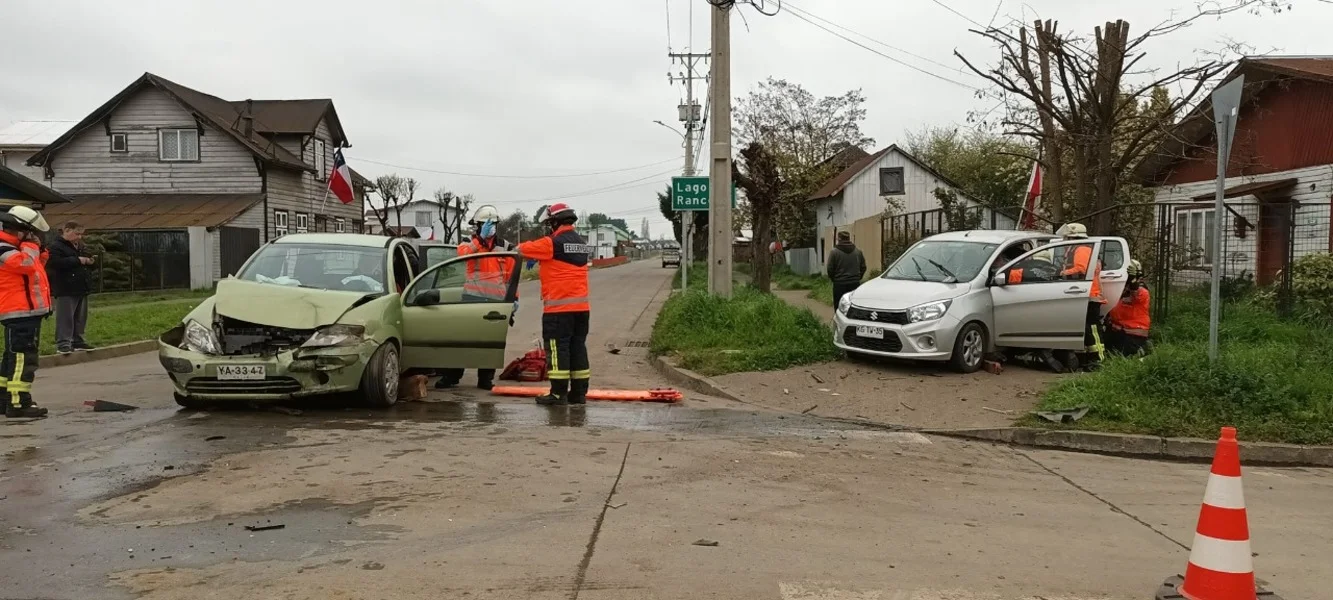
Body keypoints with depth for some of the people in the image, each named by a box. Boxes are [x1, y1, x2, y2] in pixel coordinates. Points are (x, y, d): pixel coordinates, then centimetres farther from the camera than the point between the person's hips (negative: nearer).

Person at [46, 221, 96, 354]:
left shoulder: (80, 246, 17)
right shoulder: (56, 246, -9)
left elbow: (84, 261, 28)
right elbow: (56, 263, -24)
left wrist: (89, 261, 3)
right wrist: (78, 260, -21)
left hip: (81, 287, 8)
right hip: (66, 289, -8)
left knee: (80, 317, 12)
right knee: (65, 317, -8)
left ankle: (77, 340, 20)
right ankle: (63, 343, -6)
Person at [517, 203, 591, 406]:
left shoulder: (552, 243, -11)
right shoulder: (582, 244, 12)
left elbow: (522, 249, -1)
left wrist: (517, 247, 21)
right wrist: (542, 270, 19)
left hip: (559, 307, -7)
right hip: (581, 306, 7)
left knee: (557, 348, -2)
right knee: (578, 347, 10)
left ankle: (558, 393, -2)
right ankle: (579, 393, 14)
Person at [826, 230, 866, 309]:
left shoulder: (834, 252, -6)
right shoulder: (858, 251, 6)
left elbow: (830, 269, -6)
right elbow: (863, 267, 8)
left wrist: (833, 279, 10)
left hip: (840, 284, -3)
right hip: (855, 284, 4)